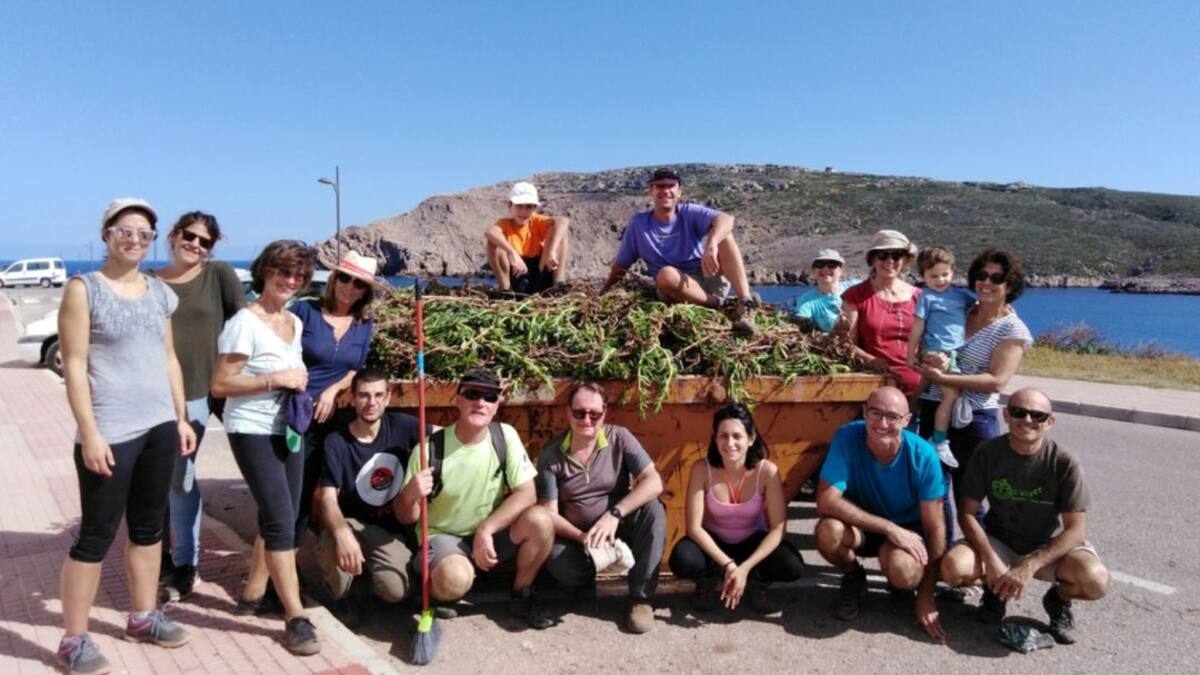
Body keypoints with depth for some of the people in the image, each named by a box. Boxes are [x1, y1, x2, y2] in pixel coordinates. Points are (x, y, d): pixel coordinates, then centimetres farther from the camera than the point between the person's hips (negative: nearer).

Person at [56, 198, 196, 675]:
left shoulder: (160, 292, 9)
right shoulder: (84, 289, -7)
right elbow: (74, 367, -11)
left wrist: (181, 417, 12)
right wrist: (90, 434, -16)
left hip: (159, 427, 6)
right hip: (111, 433, -6)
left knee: (149, 527, 15)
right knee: (96, 535, 1)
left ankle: (143, 616, 30)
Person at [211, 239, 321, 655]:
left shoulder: (295, 322, 9)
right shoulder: (245, 323, -15)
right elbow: (220, 385, -17)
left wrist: (300, 381, 5)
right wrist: (276, 379, -22)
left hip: (288, 429, 8)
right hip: (253, 432, -8)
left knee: (278, 517, 14)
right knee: (281, 520, -10)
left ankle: (253, 593, 32)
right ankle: (295, 618, -3)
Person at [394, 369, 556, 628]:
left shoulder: (505, 435, -10)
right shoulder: (431, 448, -17)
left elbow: (526, 494, -13)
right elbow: (406, 518, -10)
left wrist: (486, 529, -25)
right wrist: (411, 494, -34)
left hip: (492, 533, 3)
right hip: (443, 536, -3)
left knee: (540, 521, -25)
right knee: (455, 579, -36)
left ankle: (522, 595, 0)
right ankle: (435, 594, 3)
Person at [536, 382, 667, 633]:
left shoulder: (619, 438, -10)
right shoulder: (550, 454, -10)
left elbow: (654, 482, -21)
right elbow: (549, 514, -12)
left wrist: (614, 515, -33)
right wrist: (583, 537, -30)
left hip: (619, 529, 1)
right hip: (576, 537, -1)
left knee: (653, 510, -29)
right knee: (557, 562, -34)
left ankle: (641, 597, -17)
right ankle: (585, 583, 4)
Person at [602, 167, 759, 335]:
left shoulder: (689, 213, 1)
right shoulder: (638, 223, 4)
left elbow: (726, 219, -19)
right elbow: (621, 264, 10)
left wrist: (711, 245, -39)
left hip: (710, 278, 1)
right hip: (679, 289, -1)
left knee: (723, 234, -22)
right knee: (666, 275, -35)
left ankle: (745, 304, -31)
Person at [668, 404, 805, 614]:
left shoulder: (767, 470, -23)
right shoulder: (702, 469, -23)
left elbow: (778, 528, -22)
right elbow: (694, 527, -22)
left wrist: (744, 568, -31)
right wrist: (727, 565, -31)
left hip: (752, 542, 1)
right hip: (714, 542, 0)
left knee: (792, 567, -28)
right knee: (682, 561, -33)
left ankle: (755, 581, 6)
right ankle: (708, 580, 3)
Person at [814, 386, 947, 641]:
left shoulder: (922, 455, -22)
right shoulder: (847, 438, -23)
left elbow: (934, 527, -15)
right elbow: (826, 501, -30)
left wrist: (927, 597, -15)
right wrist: (889, 528, -33)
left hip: (908, 530, -1)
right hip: (862, 526, 1)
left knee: (903, 570, -34)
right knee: (828, 531, -33)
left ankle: (901, 586, 7)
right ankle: (853, 578, 3)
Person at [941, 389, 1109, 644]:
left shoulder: (1064, 463, -15)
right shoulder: (988, 453, -11)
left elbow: (1076, 530, -17)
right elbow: (967, 513, -9)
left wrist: (1030, 566, -28)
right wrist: (991, 559, -23)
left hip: (1050, 547, -1)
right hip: (998, 543, 1)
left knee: (1095, 580, -32)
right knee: (953, 567, -29)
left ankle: (1058, 598, 7)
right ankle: (995, 587, 8)